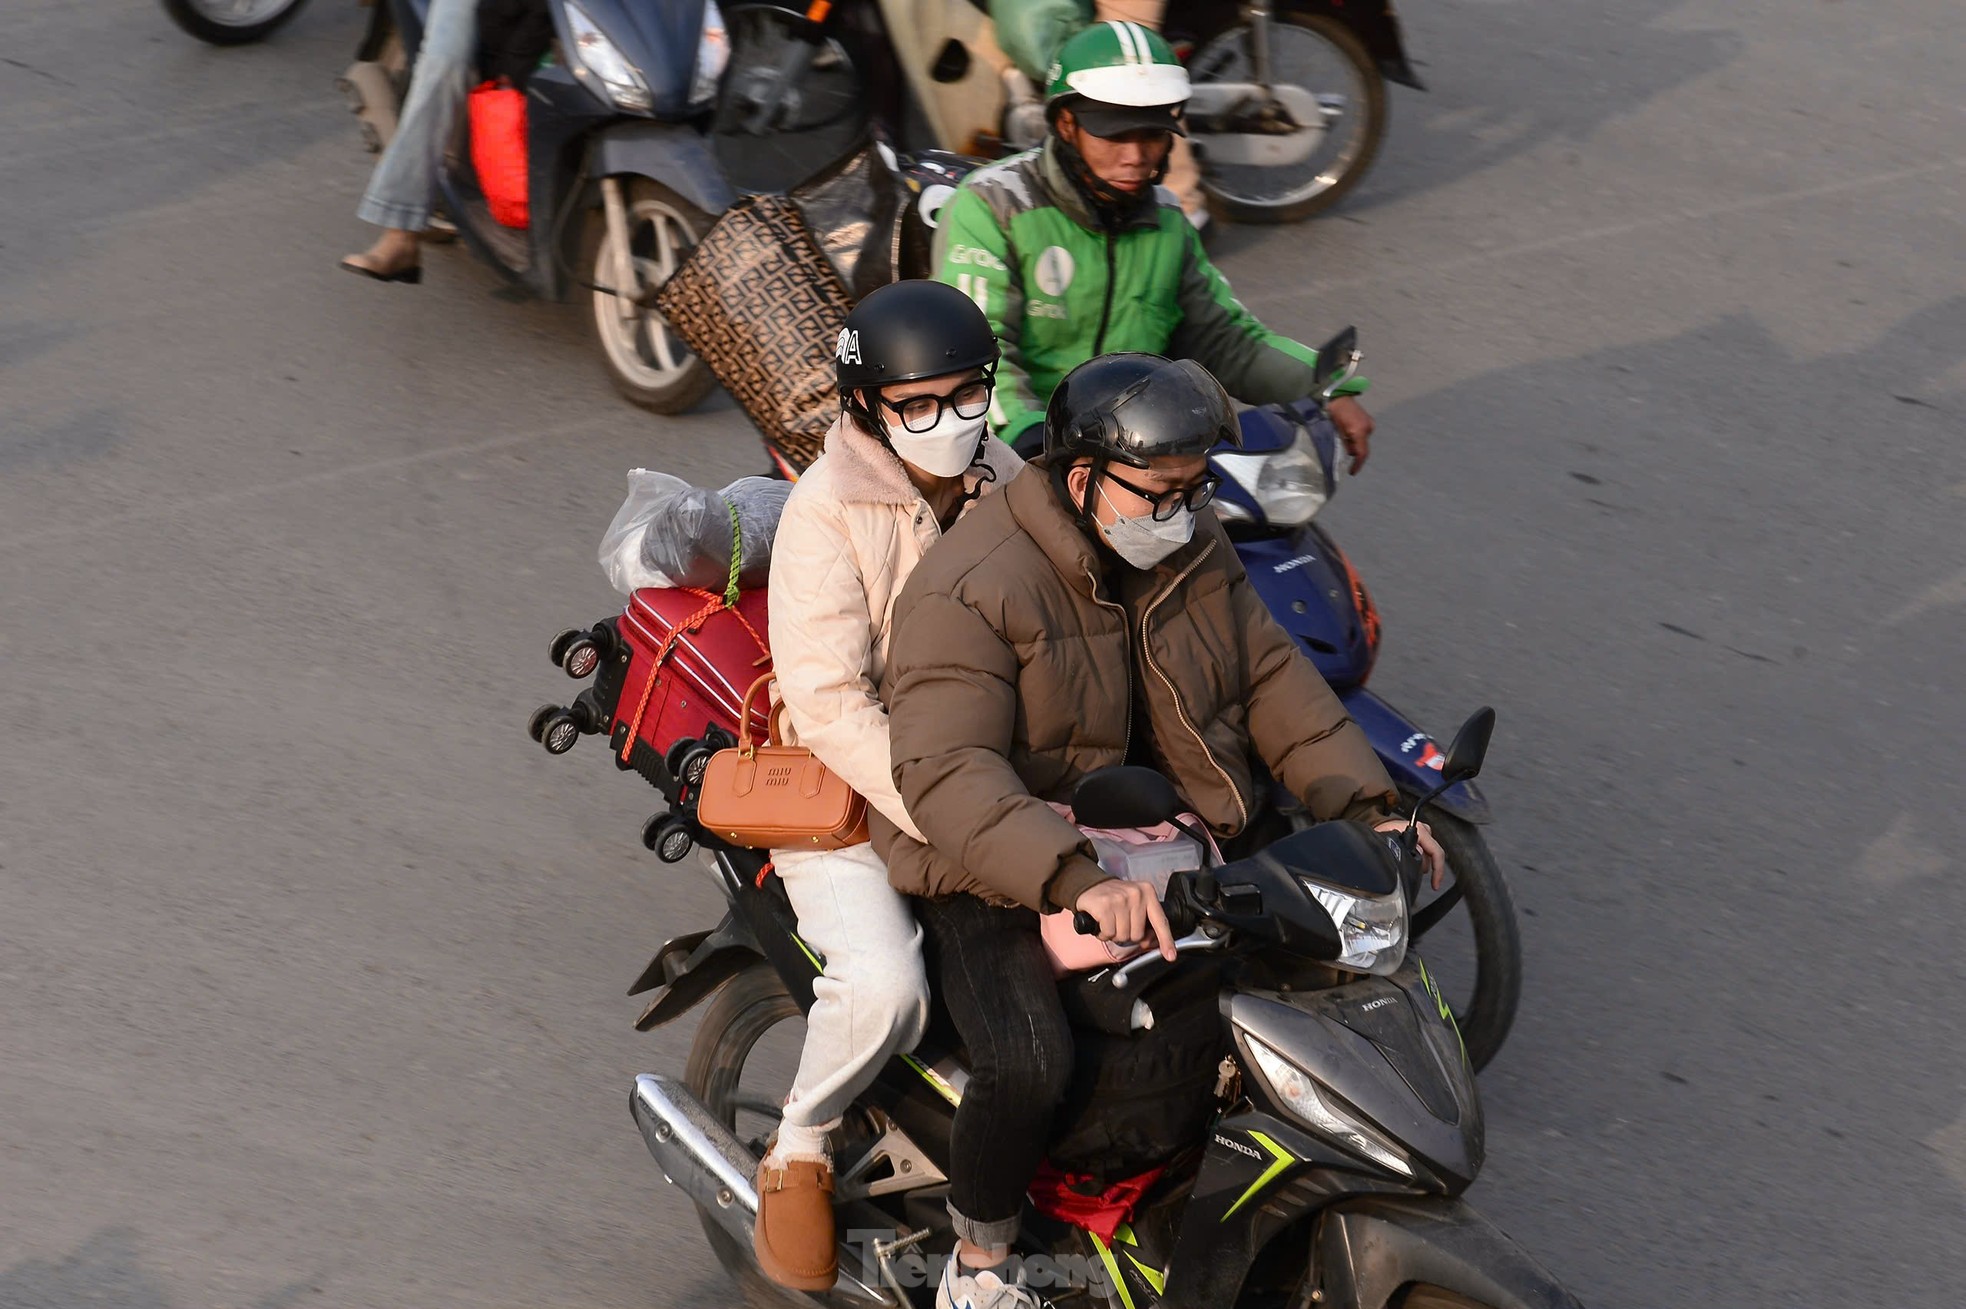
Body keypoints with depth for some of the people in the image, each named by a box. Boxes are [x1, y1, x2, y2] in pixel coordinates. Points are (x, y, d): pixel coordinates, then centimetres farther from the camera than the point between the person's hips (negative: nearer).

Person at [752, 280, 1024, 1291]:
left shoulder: (1004, 479, 3)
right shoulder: (827, 514, -17)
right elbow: (829, 702, -24)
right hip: (850, 790, -6)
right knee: (884, 986, -29)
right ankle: (800, 1147, 2)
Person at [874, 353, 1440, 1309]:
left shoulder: (1190, 548, 2)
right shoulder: (970, 592, -23)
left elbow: (1269, 675, 7)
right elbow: (947, 772, -33)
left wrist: (1364, 804, -7)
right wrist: (1074, 879, -47)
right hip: (999, 874, -7)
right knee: (1028, 1067, -28)